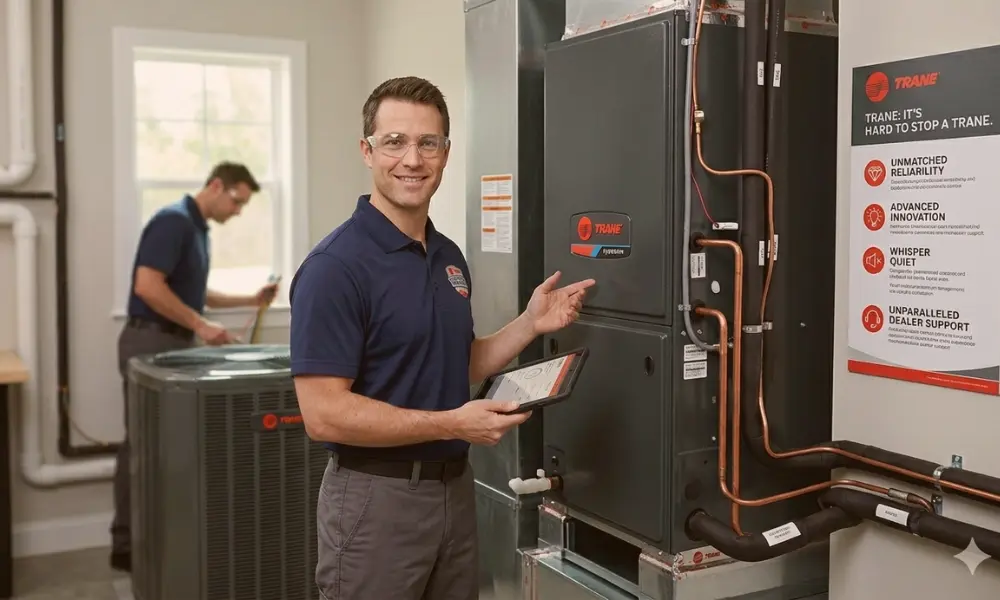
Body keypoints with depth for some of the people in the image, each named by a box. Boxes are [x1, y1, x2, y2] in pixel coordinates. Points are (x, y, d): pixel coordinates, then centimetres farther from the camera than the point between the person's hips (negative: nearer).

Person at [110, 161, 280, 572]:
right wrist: (200, 326, -20)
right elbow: (148, 287, -25)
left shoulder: (198, 228, 15)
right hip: (151, 343, -10)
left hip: (177, 344, 10)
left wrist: (251, 300, 16)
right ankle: (127, 545, 7)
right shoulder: (174, 221, -16)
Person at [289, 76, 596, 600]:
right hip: (376, 497, -8)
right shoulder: (336, 265, -18)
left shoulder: (449, 256, 8)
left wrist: (530, 324, 3)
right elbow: (324, 413, -22)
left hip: (455, 487, 8)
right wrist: (453, 424, -23)